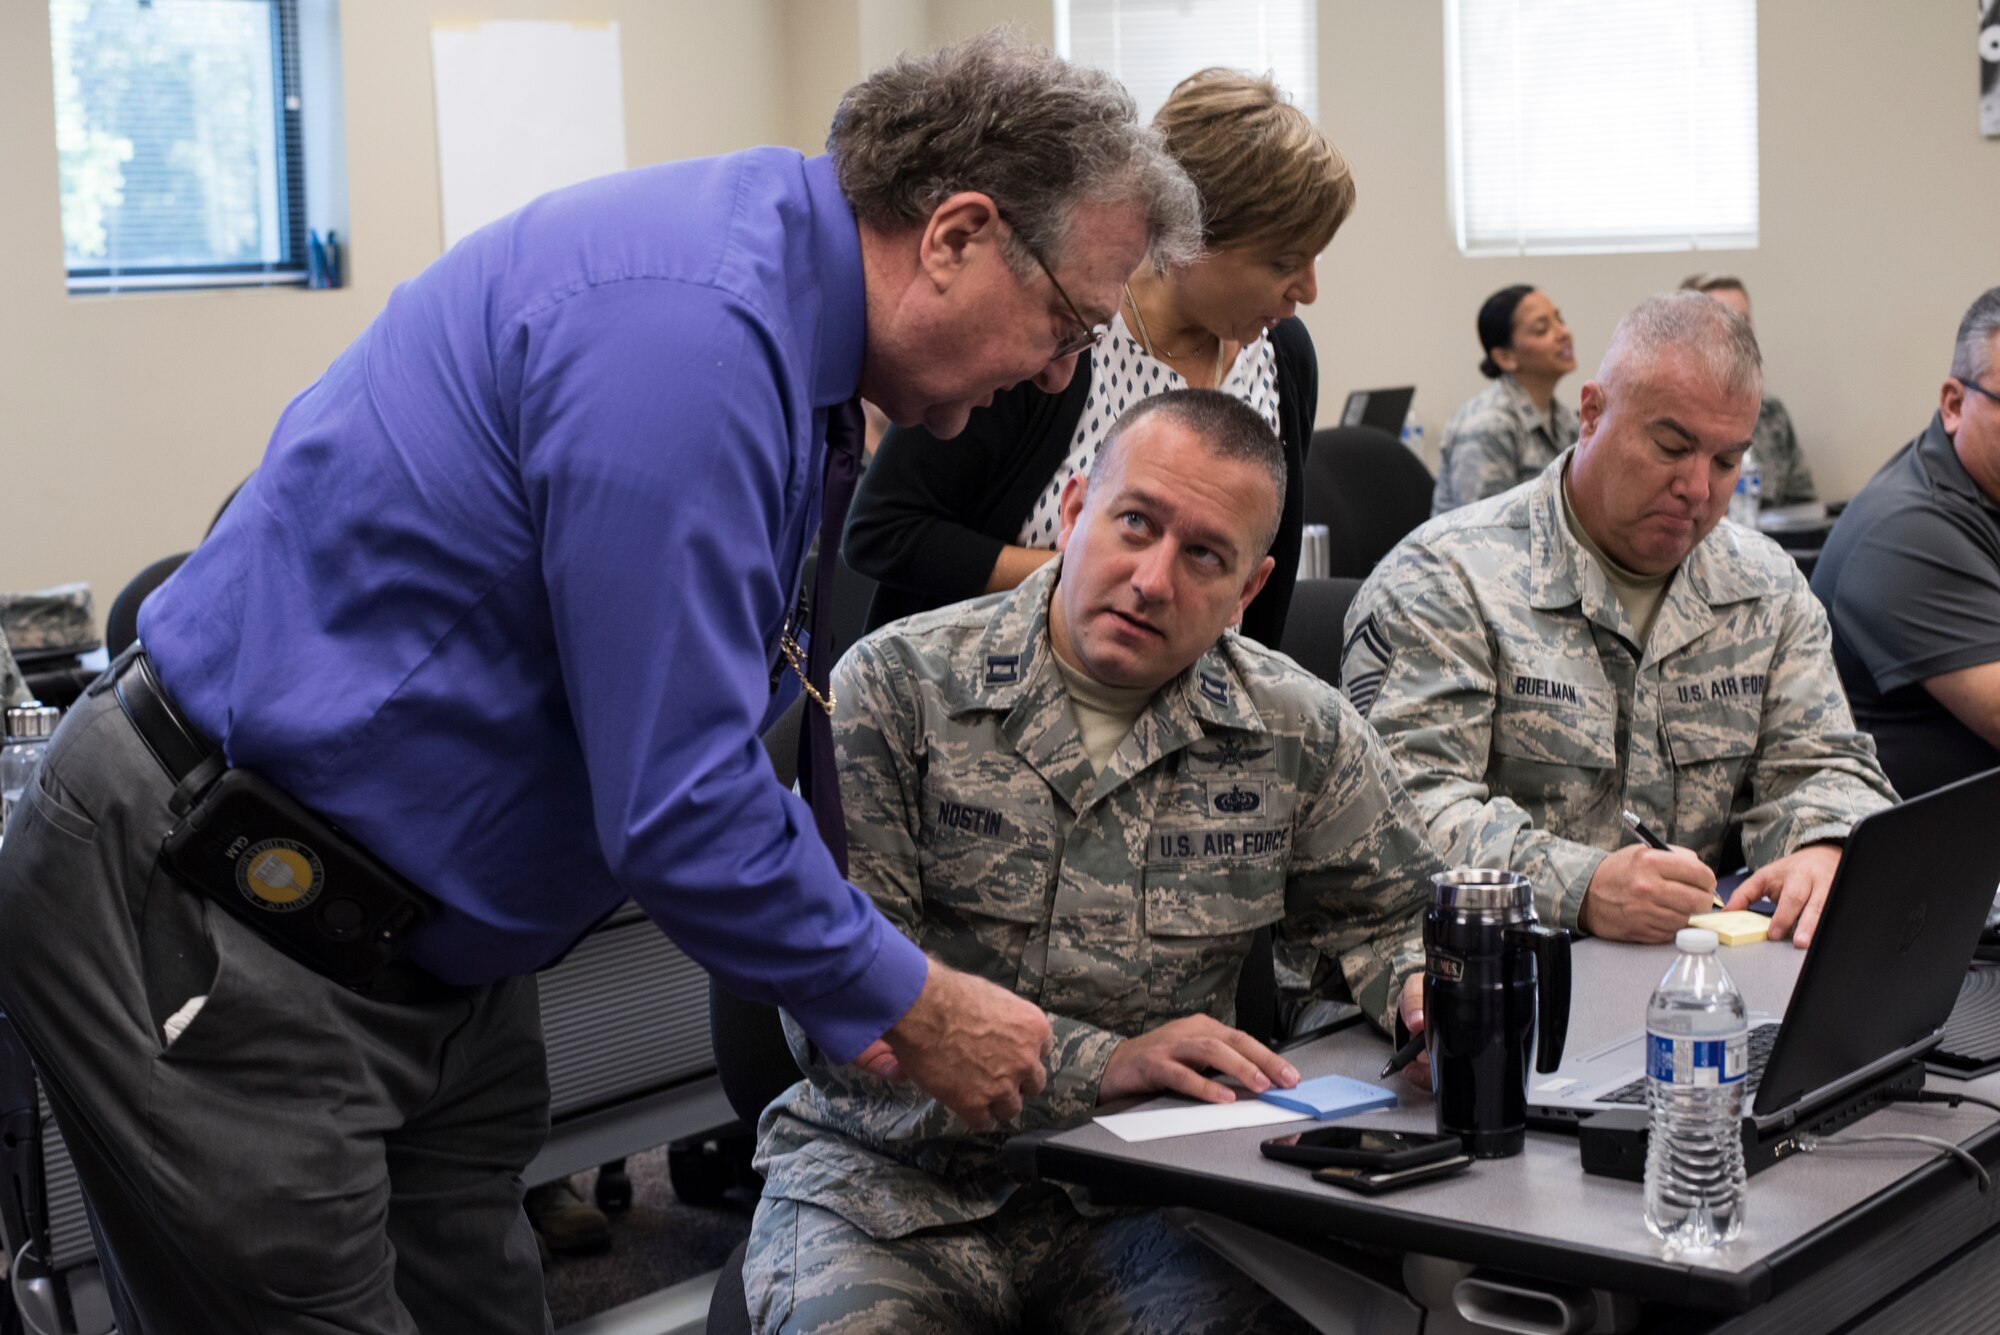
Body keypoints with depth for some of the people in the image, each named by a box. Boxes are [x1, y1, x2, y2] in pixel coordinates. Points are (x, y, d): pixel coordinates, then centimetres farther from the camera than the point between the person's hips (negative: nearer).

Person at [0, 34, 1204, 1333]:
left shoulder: (774, 285, 6)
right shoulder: (690, 328, -26)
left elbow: (709, 705, 16)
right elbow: (680, 799, -25)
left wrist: (858, 981, 12)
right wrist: (912, 1006, -10)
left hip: (422, 929, 10)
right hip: (205, 931, -10)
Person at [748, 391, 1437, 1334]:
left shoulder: (1299, 733, 4)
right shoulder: (895, 686, -6)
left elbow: (1383, 914, 20)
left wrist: (1420, 990, -5)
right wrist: (1102, 1062, -20)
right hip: (893, 1183, -2)